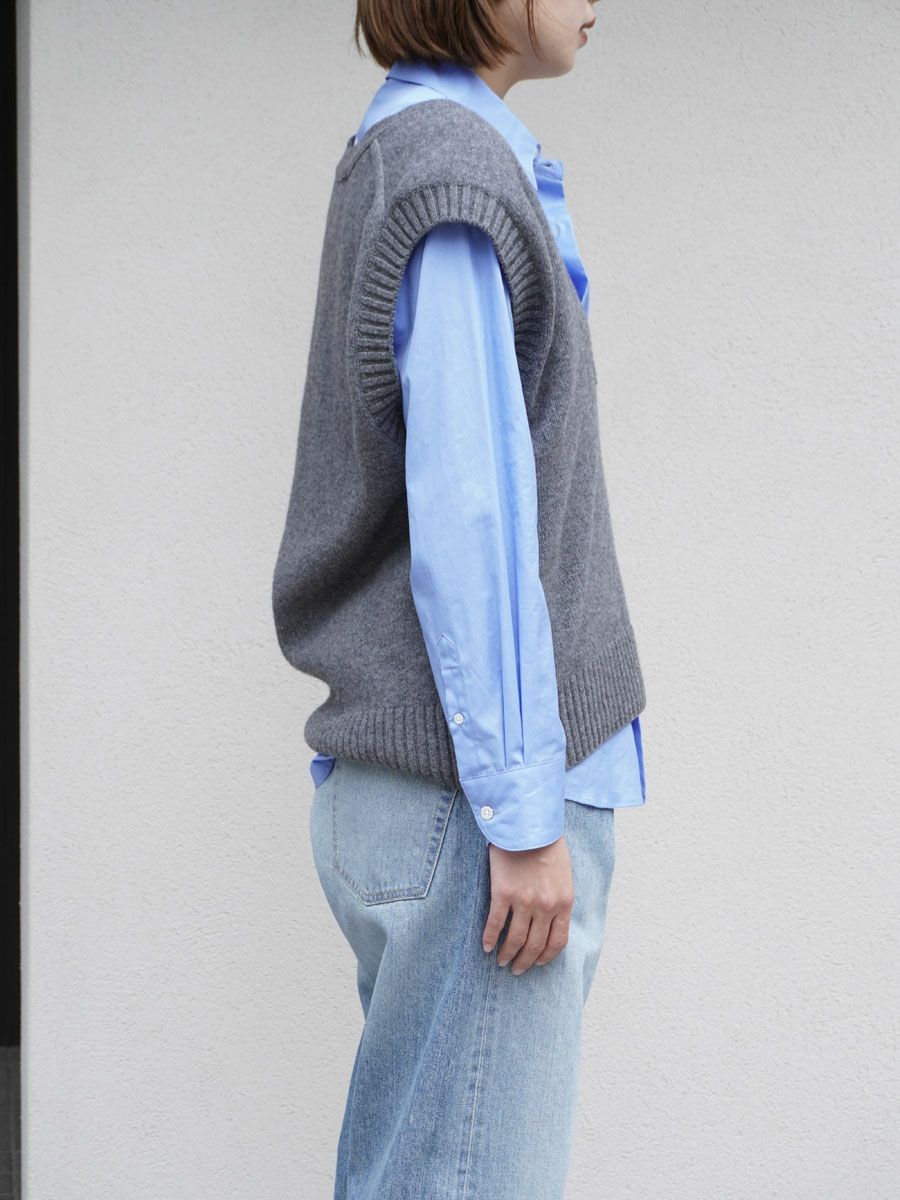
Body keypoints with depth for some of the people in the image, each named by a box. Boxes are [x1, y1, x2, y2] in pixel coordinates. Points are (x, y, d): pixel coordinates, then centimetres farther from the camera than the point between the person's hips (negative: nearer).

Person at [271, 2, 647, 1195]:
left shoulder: (392, 156, 17)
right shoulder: (456, 168, -12)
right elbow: (467, 513, -18)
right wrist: (522, 810, -18)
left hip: (393, 781, 10)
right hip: (465, 786, -10)